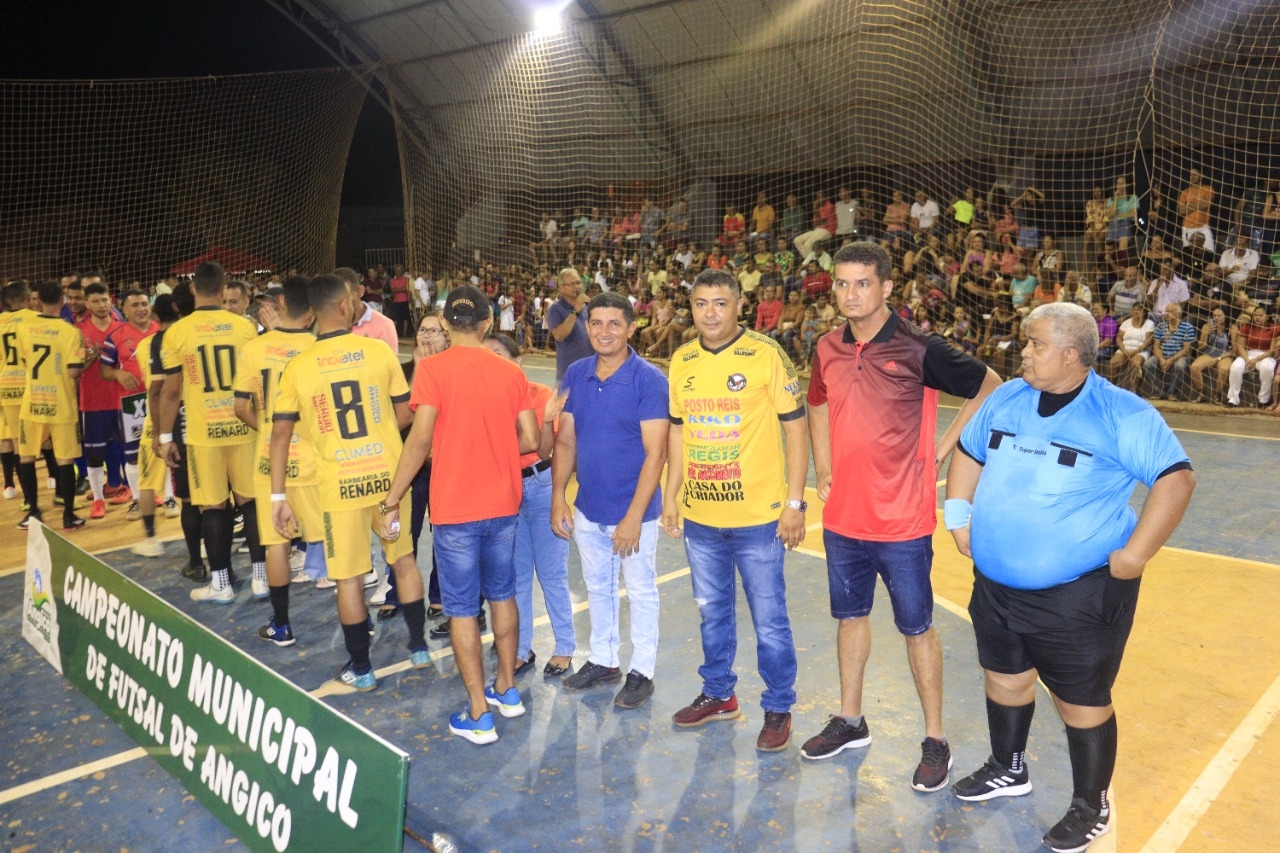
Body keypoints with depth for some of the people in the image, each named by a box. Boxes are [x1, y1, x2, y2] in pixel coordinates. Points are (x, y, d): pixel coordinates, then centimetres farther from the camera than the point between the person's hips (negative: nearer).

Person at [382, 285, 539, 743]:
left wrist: (392, 500, -11)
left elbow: (420, 438, -17)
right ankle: (506, 689, 32)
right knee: (502, 594, 20)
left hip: (455, 507, -4)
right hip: (503, 503, 4)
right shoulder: (511, 372, 1)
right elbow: (530, 439, 0)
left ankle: (479, 715, 11)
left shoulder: (432, 368, -10)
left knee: (462, 607, 5)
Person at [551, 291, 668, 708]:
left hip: (633, 511, -5)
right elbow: (565, 440, 5)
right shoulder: (576, 374, 0)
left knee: (641, 592, 11)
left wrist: (634, 516, -21)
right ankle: (602, 660, 38)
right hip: (587, 509, 5)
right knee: (597, 588, 20)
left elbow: (655, 452, -18)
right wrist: (558, 496, -2)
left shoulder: (649, 380, -16)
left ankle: (642, 671, 27)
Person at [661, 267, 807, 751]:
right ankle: (718, 694, 37)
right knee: (712, 613, 19)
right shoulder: (681, 361, 5)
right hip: (700, 518, 5)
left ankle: (778, 709, 24)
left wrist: (794, 503, -11)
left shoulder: (767, 355, -10)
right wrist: (671, 496, 11)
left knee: (769, 620, 6)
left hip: (759, 517, -5)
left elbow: (795, 427, -8)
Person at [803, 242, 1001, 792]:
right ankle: (850, 721, 36)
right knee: (850, 616, 18)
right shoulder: (828, 349, 3)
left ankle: (935, 741, 23)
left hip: (902, 521, -5)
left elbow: (989, 388, -5)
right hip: (843, 515, 6)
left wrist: (943, 448, -8)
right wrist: (824, 469, 10)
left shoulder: (918, 349, -13)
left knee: (917, 627, 7)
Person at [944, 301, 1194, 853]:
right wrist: (958, 517, 6)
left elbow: (1176, 478, -14)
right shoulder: (1006, 400, 3)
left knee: (1081, 700, 8)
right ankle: (1008, 770, 45)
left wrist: (1134, 555, -18)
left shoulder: (1121, 414, -14)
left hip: (1080, 593, -6)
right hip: (996, 586, 6)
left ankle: (1091, 808, 30)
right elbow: (969, 454, 16)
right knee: (1004, 678, 21)